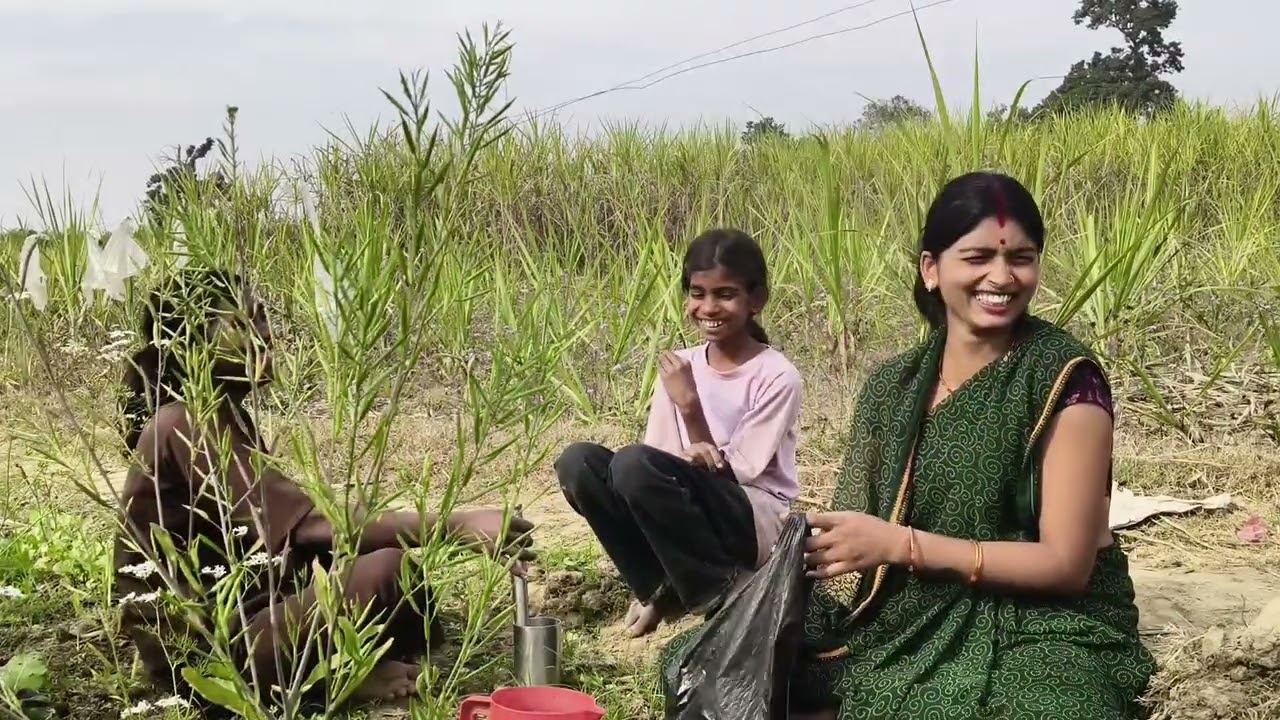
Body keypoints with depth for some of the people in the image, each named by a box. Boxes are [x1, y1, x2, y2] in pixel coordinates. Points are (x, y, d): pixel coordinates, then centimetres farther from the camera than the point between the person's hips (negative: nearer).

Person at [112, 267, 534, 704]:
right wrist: (457, 526, -34)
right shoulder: (190, 426, -19)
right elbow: (310, 525, -29)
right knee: (388, 571, -24)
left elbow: (286, 527, 13)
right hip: (198, 647, -10)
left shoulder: (223, 418, 14)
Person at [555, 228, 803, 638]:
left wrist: (691, 408, -22)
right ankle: (660, 588, -9)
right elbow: (657, 460, 2)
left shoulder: (777, 377, -10)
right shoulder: (680, 367, 6)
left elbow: (735, 472, -14)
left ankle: (719, 589, -14)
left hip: (756, 522, -6)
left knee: (635, 463, -30)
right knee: (578, 462, -16)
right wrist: (688, 458, -21)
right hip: (692, 517, 6)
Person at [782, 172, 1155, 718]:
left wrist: (900, 543, -19)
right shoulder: (892, 387, 5)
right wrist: (800, 554, -17)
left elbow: (1065, 563, -14)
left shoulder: (1065, 378, -10)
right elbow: (853, 531, 5)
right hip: (916, 624, 5)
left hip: (1046, 628, -4)